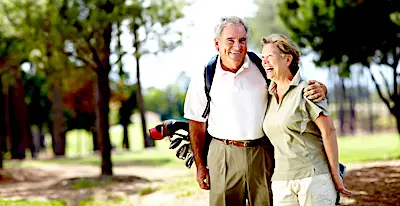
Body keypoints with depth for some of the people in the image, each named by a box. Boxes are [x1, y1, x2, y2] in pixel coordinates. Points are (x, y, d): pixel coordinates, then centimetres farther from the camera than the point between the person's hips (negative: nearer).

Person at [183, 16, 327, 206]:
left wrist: (320, 89, -18)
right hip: (224, 155, -1)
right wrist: (200, 166, 7)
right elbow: (197, 123, 8)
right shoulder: (204, 78, 0)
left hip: (262, 154, 1)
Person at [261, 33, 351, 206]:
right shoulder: (270, 96, 13)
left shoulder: (305, 90, -7)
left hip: (315, 177, -6)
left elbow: (328, 131, -11)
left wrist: (336, 176, -11)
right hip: (281, 182, 6)